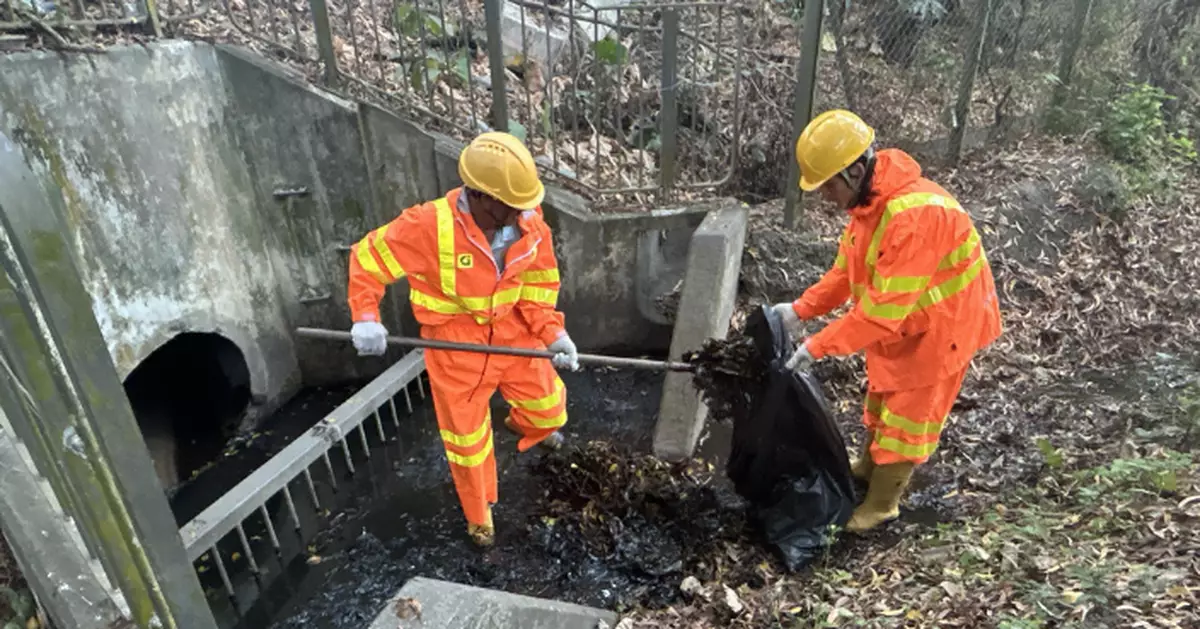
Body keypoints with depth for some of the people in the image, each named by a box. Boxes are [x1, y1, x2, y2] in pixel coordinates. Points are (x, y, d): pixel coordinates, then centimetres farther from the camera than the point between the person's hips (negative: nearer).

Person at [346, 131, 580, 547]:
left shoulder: (530, 222, -16)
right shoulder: (429, 226, -28)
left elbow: (540, 279, -3)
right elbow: (368, 258, -14)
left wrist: (551, 331, -13)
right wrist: (366, 318, -24)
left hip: (512, 332, 4)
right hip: (455, 343, -3)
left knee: (549, 411, 18)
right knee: (467, 439, 13)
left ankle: (523, 425, 60)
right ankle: (479, 516, 42)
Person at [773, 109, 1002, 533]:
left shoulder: (916, 216, -37)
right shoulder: (868, 200, -7)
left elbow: (885, 307, -37)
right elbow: (846, 271, 0)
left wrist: (818, 347, -34)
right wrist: (801, 309, -10)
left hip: (941, 326, -9)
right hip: (901, 322, 9)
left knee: (907, 416, 7)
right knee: (881, 400, 24)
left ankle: (881, 504, 26)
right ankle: (865, 471, 46)